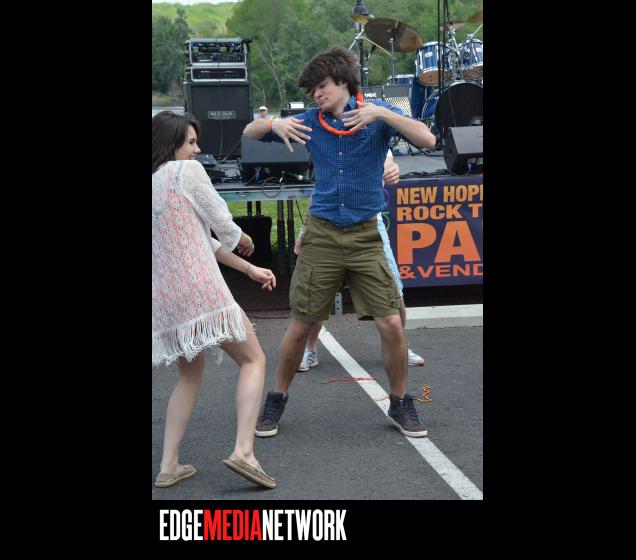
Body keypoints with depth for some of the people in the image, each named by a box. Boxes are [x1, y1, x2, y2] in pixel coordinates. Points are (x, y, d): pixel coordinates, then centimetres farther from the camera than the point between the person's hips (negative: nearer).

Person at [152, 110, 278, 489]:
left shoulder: (154, 183, 18)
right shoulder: (187, 171, -4)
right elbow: (223, 225, 0)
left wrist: (250, 270, 20)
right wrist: (246, 241, 24)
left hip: (163, 298, 7)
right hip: (200, 290, -7)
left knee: (190, 375, 24)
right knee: (254, 360, 7)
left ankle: (169, 465, 17)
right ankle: (244, 451, -9)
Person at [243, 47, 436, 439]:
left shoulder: (377, 113, -2)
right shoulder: (310, 122, 4)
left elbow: (427, 140, -15)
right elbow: (250, 132, 12)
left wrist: (382, 113, -26)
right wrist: (275, 123, -11)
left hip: (366, 235, -1)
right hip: (322, 234, 1)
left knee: (391, 324, -6)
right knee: (300, 326, 3)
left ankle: (401, 404, 15)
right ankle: (277, 401, 23)